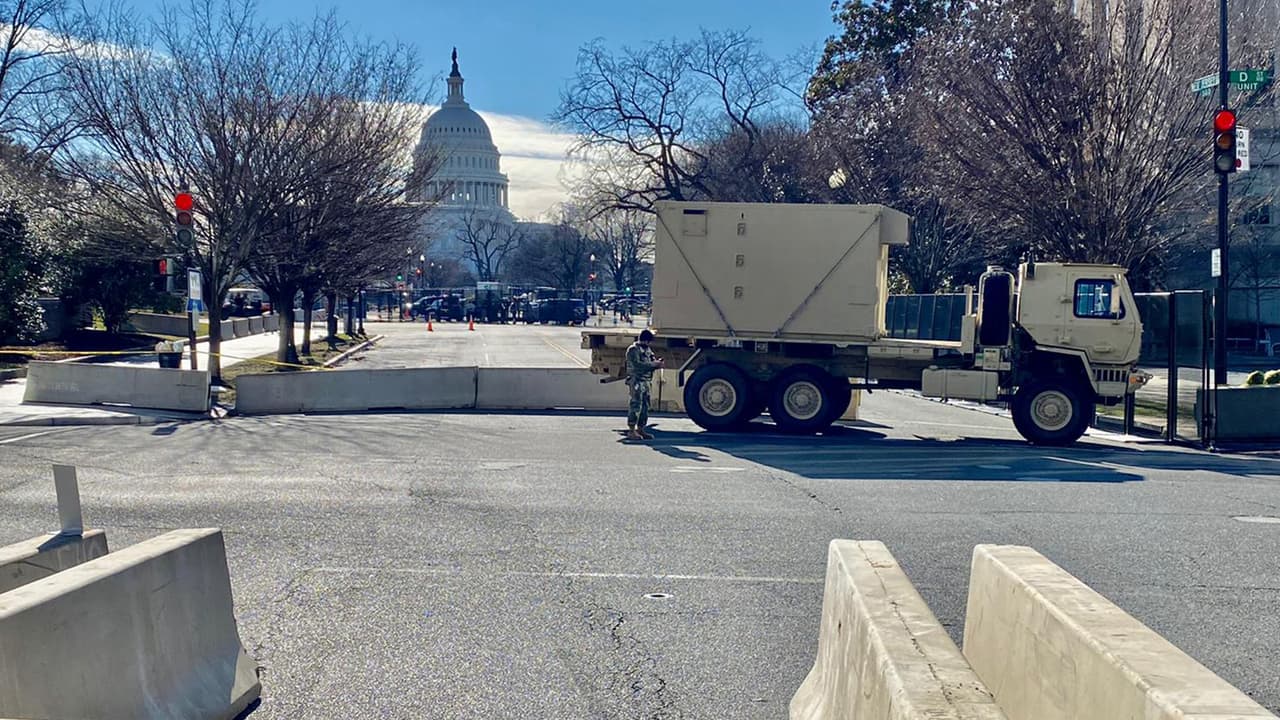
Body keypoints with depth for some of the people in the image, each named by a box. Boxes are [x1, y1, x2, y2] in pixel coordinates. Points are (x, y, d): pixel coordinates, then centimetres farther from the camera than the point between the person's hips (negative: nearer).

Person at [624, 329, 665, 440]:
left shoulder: (647, 349, 18)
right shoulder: (633, 349, -10)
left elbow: (652, 360, 18)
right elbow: (637, 365, -21)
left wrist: (659, 363, -6)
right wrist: (654, 364, -20)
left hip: (645, 381, 9)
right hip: (636, 380, -9)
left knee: (645, 406, 10)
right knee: (636, 405, -10)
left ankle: (641, 429, 17)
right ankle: (631, 431, -8)